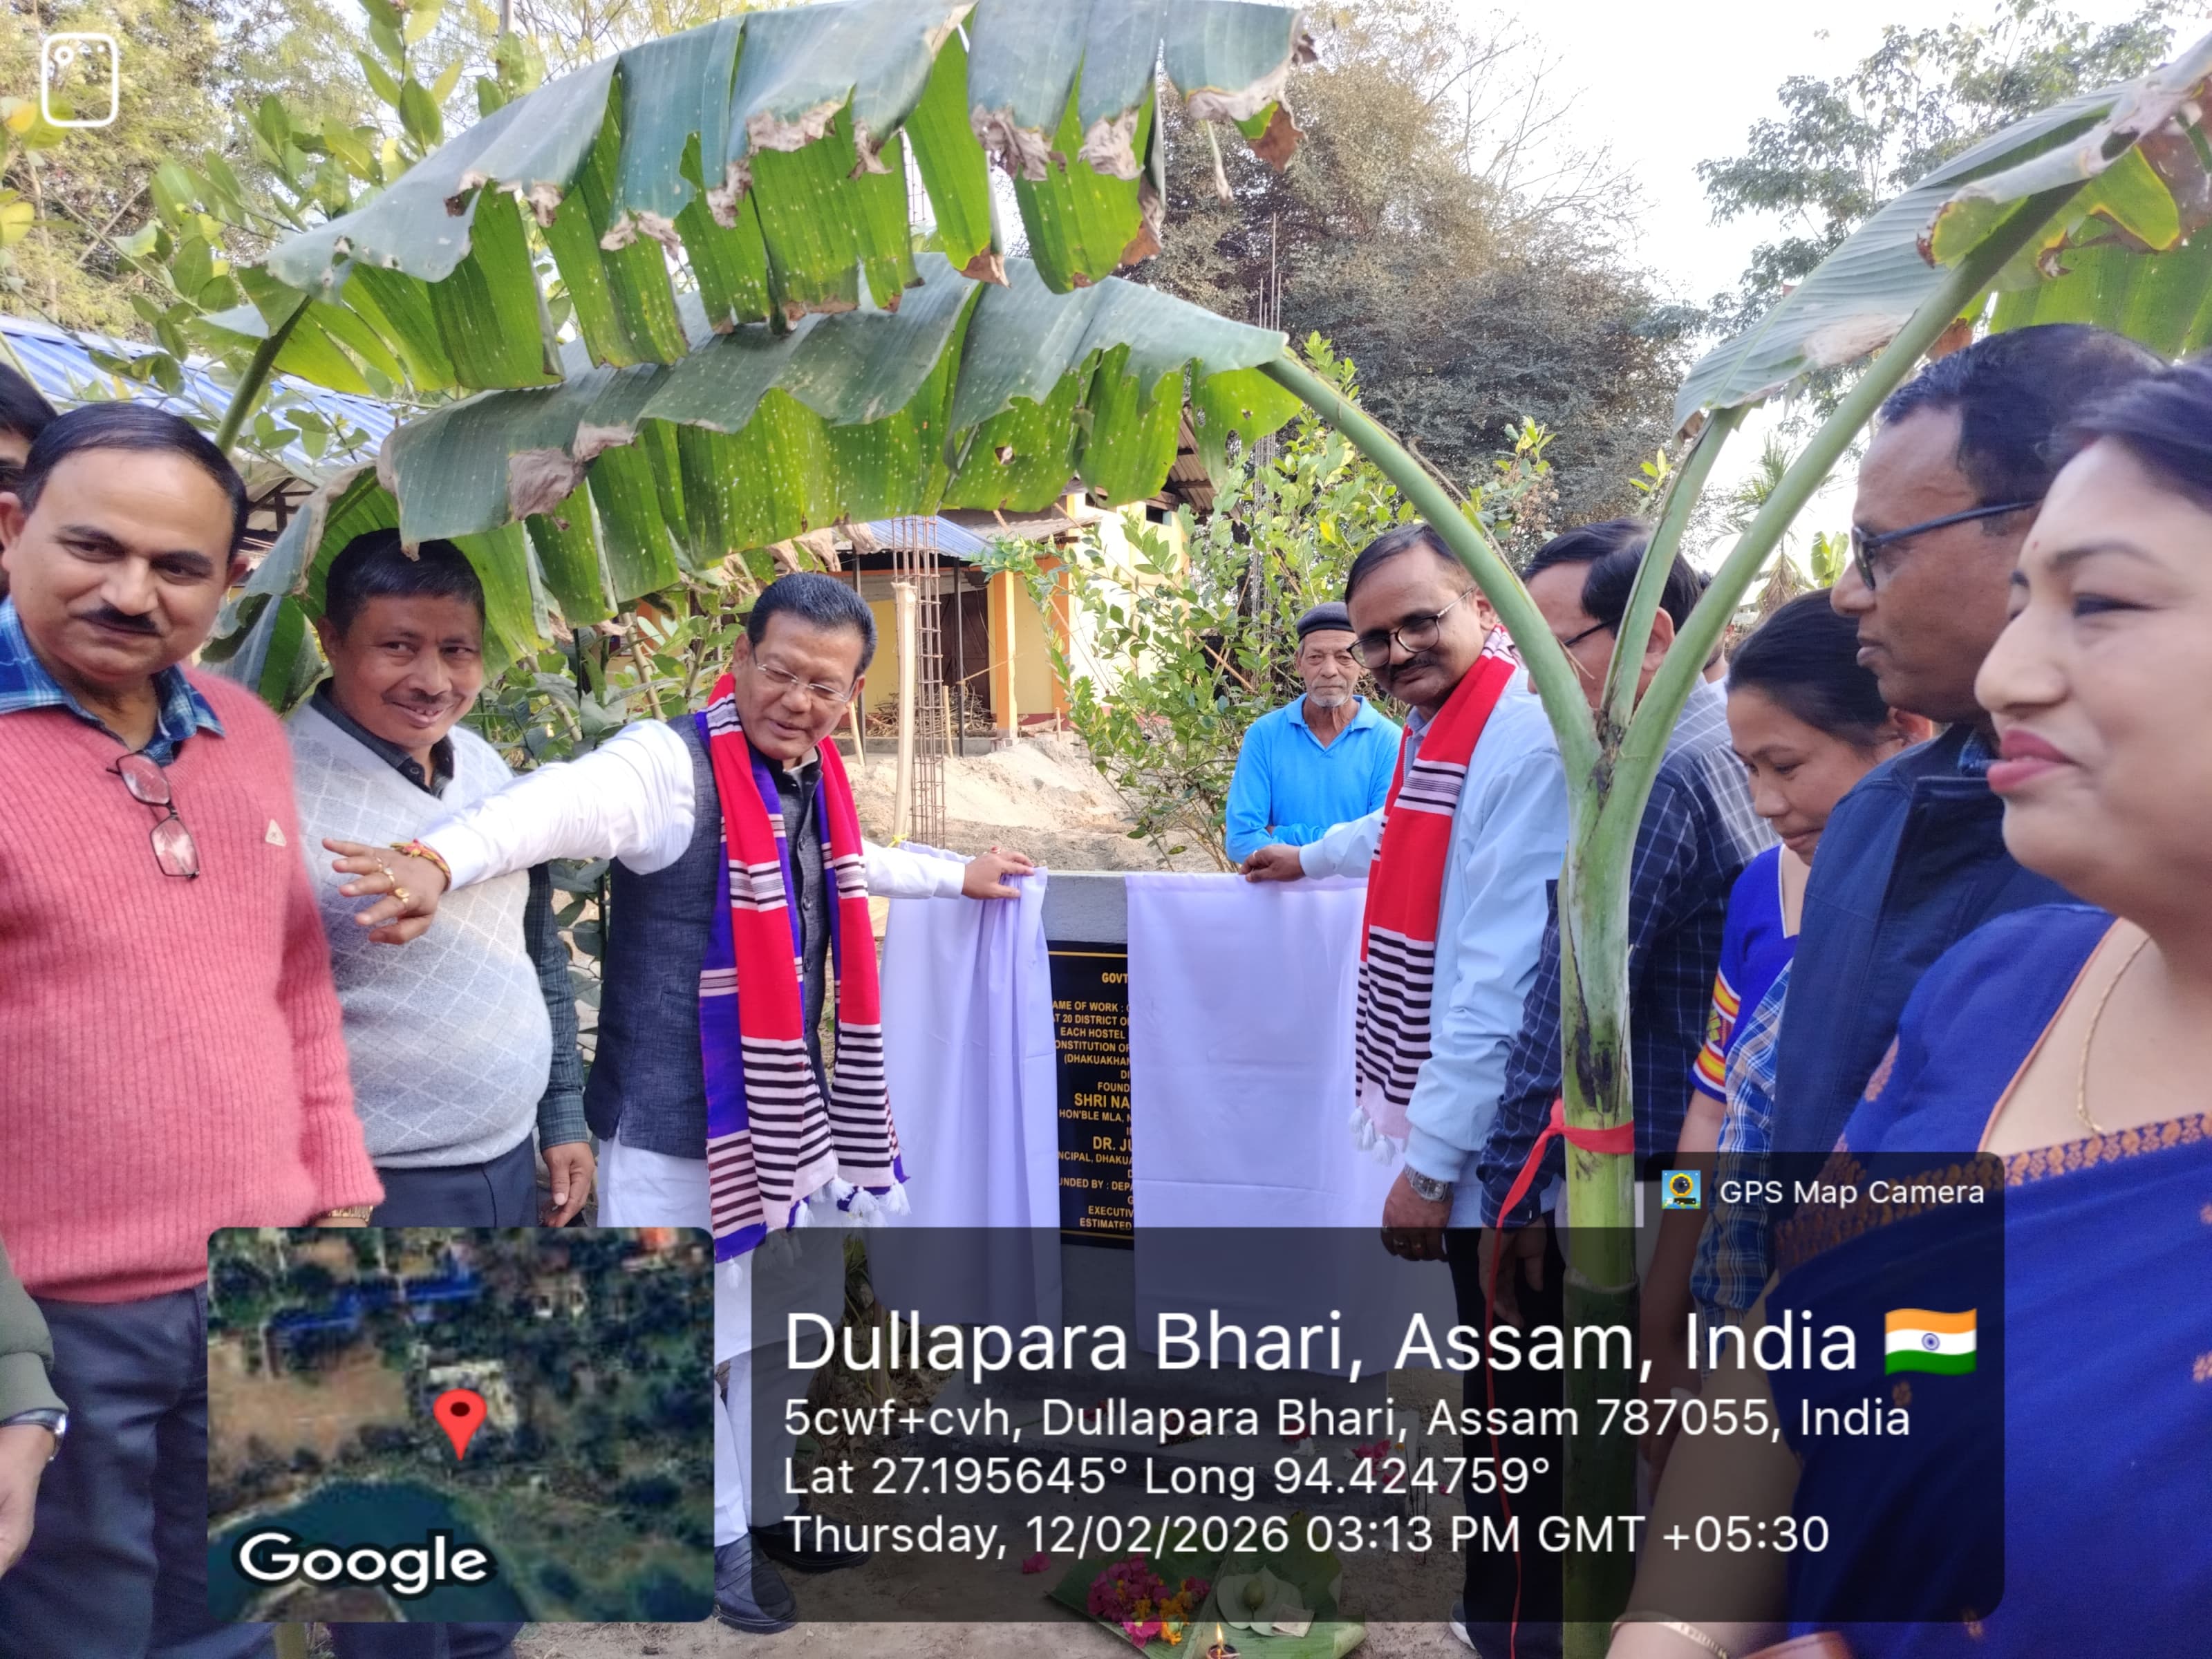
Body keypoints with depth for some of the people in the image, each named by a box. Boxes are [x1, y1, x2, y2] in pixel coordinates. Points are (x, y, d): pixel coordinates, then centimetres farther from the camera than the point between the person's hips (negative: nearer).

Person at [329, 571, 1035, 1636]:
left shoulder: (813, 781, 6)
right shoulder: (672, 763, -19)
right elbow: (567, 802, -39)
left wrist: (957, 877, 41)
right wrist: (441, 861, -59)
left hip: (788, 1110, 8)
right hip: (678, 1121, -8)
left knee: (790, 1317, 21)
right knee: (695, 1340, 8)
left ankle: (765, 1506, 43)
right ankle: (717, 1543, 30)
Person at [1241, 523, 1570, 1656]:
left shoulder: (1523, 735, -20)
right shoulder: (1432, 723, 10)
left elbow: (1501, 978, -24)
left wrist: (1429, 1158, -21)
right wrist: (1311, 856, 51)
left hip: (1487, 1135, -9)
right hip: (1446, 1124, 9)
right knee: (1491, 1390, 22)